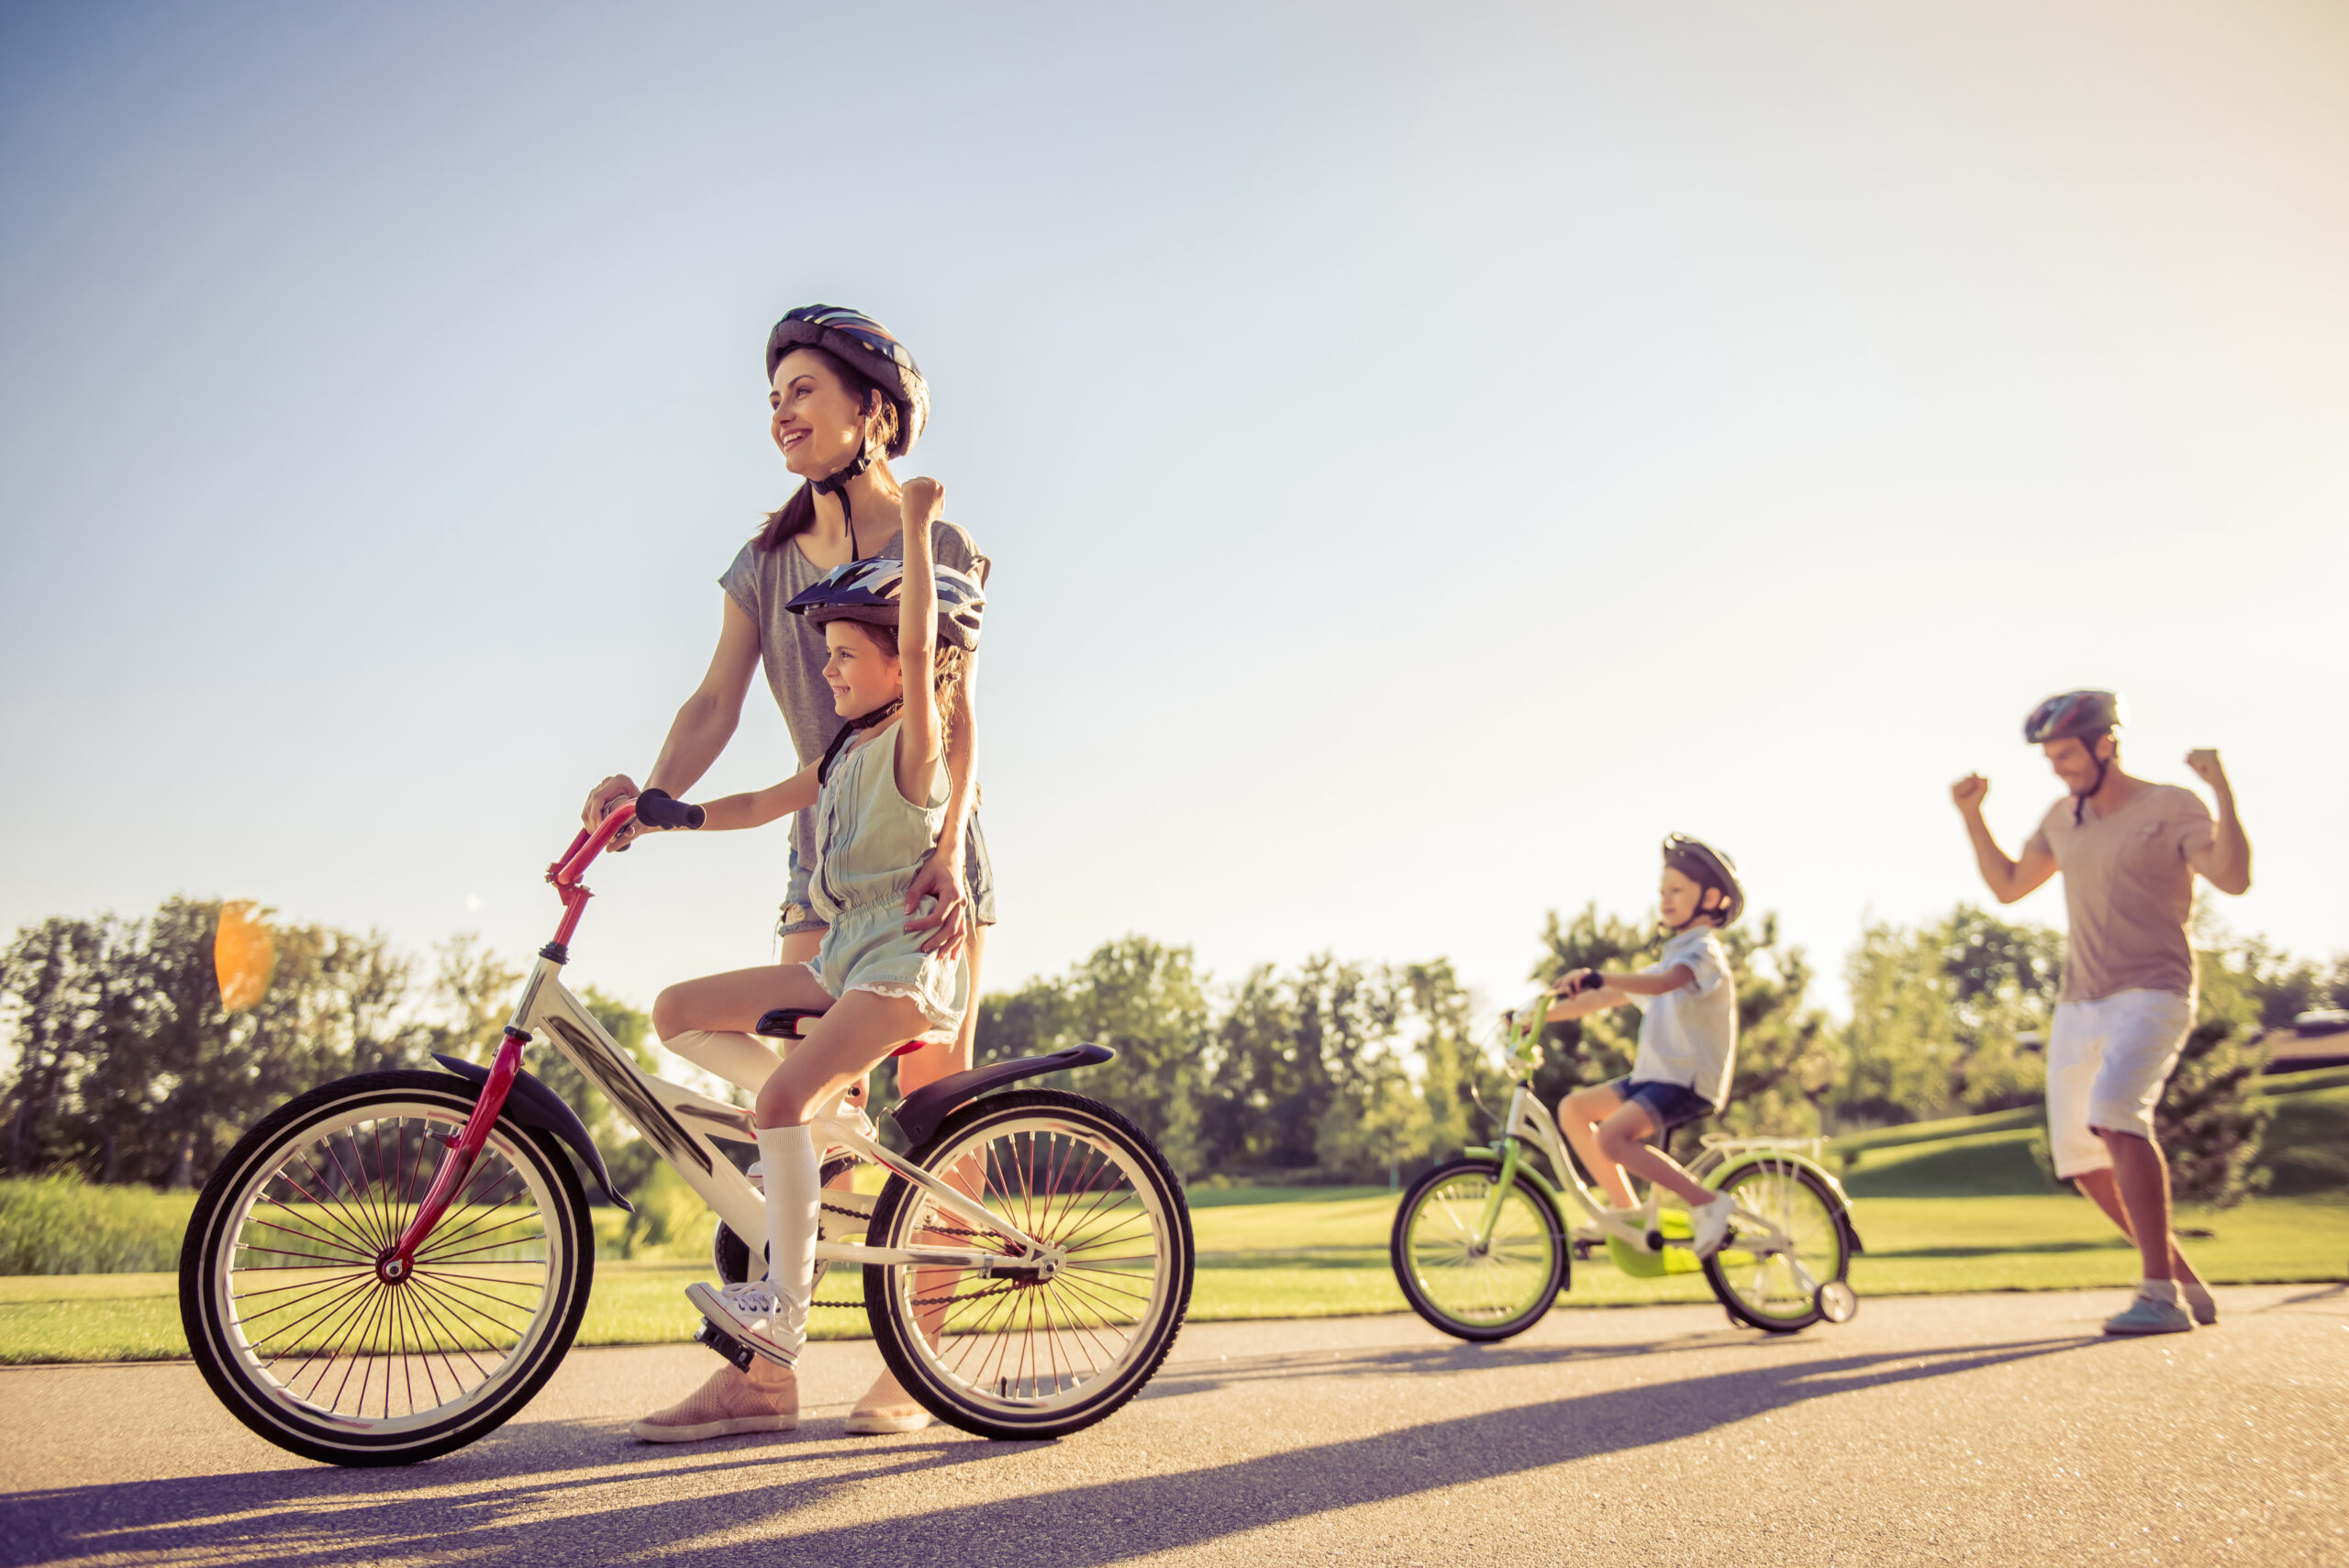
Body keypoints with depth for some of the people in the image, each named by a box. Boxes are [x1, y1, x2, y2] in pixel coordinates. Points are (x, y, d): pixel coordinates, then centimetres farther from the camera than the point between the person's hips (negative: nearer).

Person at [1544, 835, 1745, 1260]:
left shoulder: (1704, 952, -8)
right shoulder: (1669, 958, 21)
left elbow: (1665, 983, -31)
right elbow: (1606, 999, 19)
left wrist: (1596, 977, -44)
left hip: (1688, 1081, -9)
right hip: (1652, 1077, 9)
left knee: (1611, 1136, -26)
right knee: (1573, 1108, -1)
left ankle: (1708, 1202, -14)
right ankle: (1628, 1213, 4)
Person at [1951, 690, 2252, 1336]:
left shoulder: (2171, 806, -5)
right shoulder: (2063, 818, 14)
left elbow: (2233, 877, -20)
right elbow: (2008, 885, 24)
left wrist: (2223, 790, -29)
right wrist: (1972, 816, 15)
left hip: (2152, 996, -7)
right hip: (2080, 1005, 7)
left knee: (2114, 1114, -29)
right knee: (2079, 1151, 5)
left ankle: (2160, 1295, -25)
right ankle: (2186, 1284, 20)